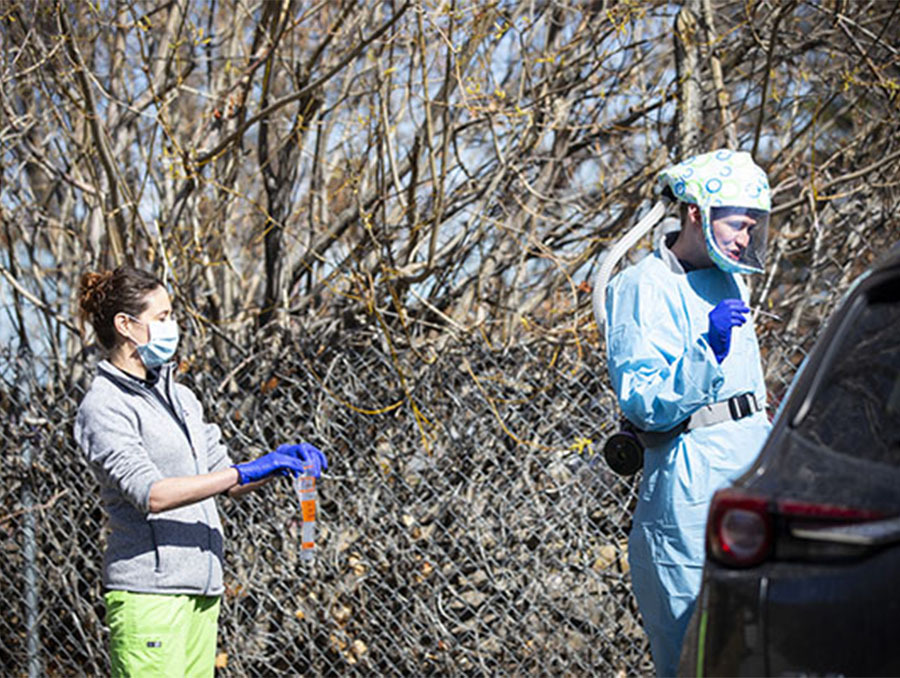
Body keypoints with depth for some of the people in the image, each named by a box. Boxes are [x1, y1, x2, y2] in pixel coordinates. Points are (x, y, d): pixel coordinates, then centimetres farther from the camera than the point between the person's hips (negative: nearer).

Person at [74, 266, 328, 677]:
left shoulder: (179, 396, 18)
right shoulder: (103, 407, -8)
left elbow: (224, 481, 22)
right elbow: (148, 493, -21)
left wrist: (277, 463, 2)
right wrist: (248, 472, -23)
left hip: (201, 590, 8)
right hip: (148, 592, -8)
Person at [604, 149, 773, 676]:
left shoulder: (730, 281, 16)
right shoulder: (644, 287, -10)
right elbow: (643, 404, -18)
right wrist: (707, 347, -29)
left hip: (754, 465, 8)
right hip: (693, 480, -8)